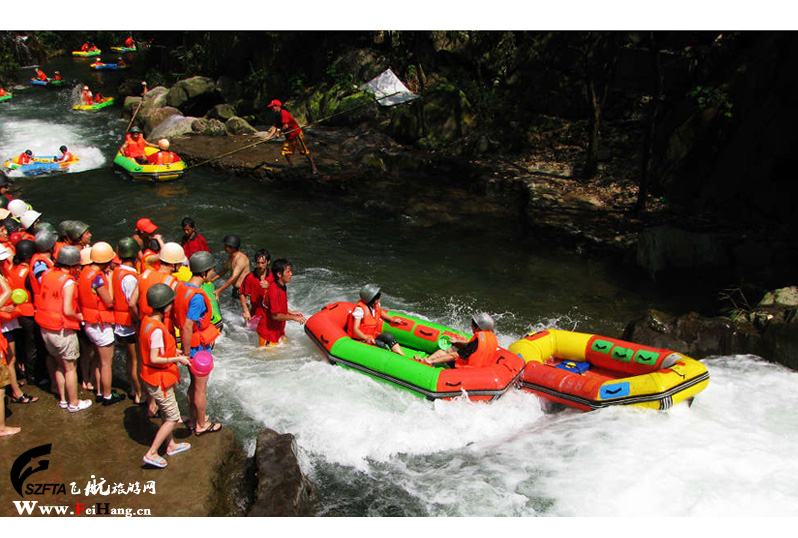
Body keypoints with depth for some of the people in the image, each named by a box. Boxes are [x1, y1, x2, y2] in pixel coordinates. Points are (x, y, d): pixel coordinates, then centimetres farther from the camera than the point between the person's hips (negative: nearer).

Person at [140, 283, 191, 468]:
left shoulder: (148, 320, 2)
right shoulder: (157, 329, -28)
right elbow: (154, 359, -28)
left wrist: (173, 350, 13)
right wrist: (177, 359, -23)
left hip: (151, 376, 10)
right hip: (158, 378, -10)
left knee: (167, 414, 23)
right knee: (173, 418, 2)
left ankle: (171, 445, 39)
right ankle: (151, 454, 7)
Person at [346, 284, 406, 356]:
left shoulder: (376, 305, 2)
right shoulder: (360, 309, -21)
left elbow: (380, 312, 29)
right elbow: (355, 329, -26)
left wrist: (392, 319, 16)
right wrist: (367, 338, -41)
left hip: (372, 337, 6)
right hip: (361, 339, -6)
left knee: (389, 336, -21)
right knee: (380, 344, -31)